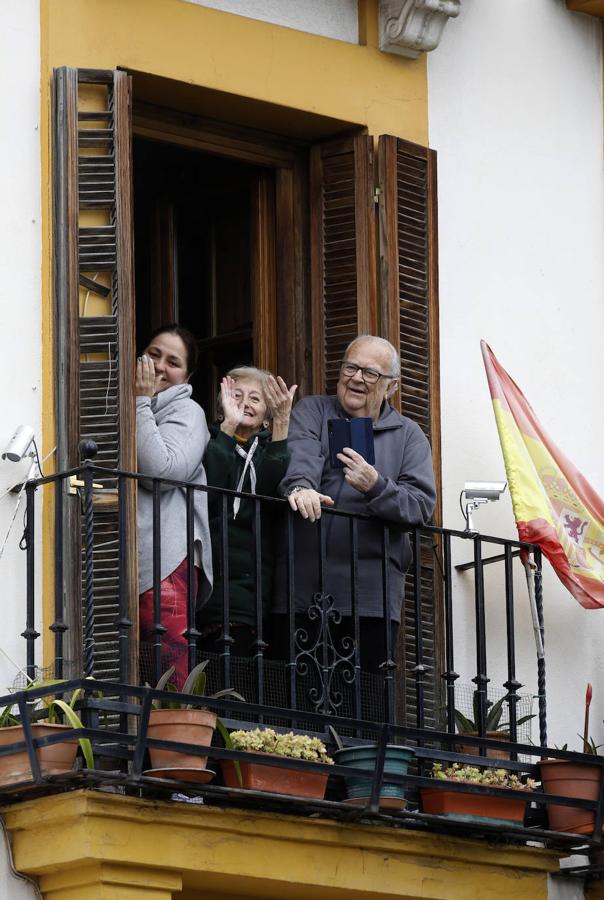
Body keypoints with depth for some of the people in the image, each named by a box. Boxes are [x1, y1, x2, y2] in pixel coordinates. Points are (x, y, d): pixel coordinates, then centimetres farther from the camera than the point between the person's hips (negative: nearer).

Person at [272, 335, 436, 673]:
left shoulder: (409, 435, 14)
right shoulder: (312, 412, 12)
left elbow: (423, 505, 2)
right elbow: (300, 456, -11)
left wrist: (377, 487, -17)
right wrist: (300, 487, -34)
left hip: (372, 594, 1)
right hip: (304, 584, -1)